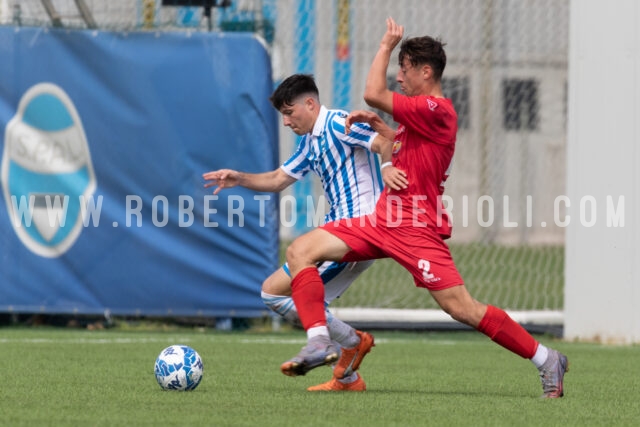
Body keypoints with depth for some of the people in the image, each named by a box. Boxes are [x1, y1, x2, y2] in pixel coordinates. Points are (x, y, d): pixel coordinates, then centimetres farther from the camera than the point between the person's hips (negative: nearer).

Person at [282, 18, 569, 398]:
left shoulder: (435, 110, -15)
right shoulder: (425, 111, 16)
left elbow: (374, 94, -22)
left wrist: (386, 47, -8)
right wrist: (376, 124, 17)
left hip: (415, 229, -10)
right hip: (384, 221, 10)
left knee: (463, 309, -12)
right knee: (300, 251, -3)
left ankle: (547, 360, 2)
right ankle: (320, 342, -11)